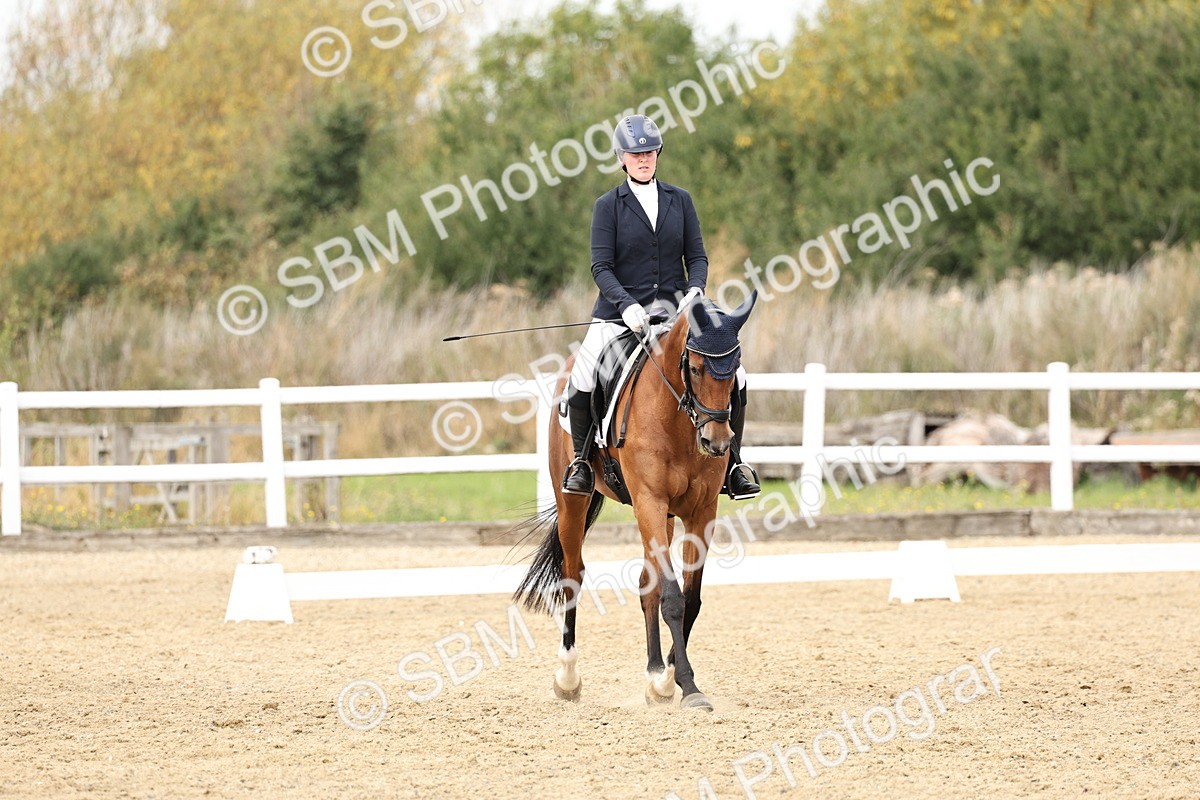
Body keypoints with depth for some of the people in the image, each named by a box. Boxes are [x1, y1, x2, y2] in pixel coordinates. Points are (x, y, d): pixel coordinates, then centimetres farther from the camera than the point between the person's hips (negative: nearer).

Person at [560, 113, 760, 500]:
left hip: (673, 308, 2)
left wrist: (695, 291, -14)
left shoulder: (679, 200, 8)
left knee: (733, 378, -11)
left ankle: (730, 462, 6)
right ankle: (582, 458, 0)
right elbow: (601, 267, -6)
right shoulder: (608, 205, 0)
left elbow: (696, 256, 7)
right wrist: (627, 306, -22)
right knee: (581, 381, -24)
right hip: (621, 309, -2)